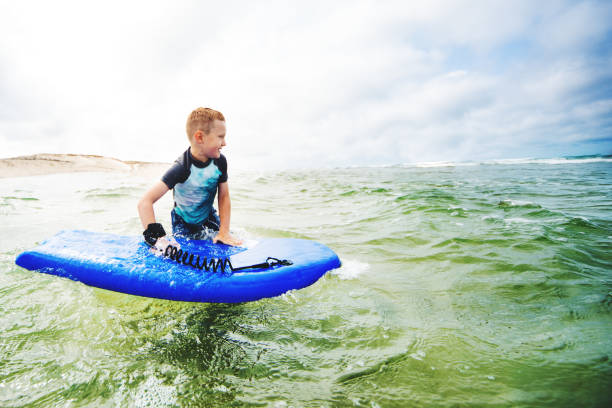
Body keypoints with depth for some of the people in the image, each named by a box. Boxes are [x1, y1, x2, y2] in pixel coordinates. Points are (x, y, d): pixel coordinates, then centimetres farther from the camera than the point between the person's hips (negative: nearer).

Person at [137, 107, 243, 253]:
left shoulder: (220, 162, -18)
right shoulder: (181, 168, -34)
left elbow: (224, 197, -10)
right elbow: (145, 202, -38)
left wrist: (224, 231, -16)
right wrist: (156, 237, -45)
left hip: (209, 218, 4)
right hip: (183, 224, -4)